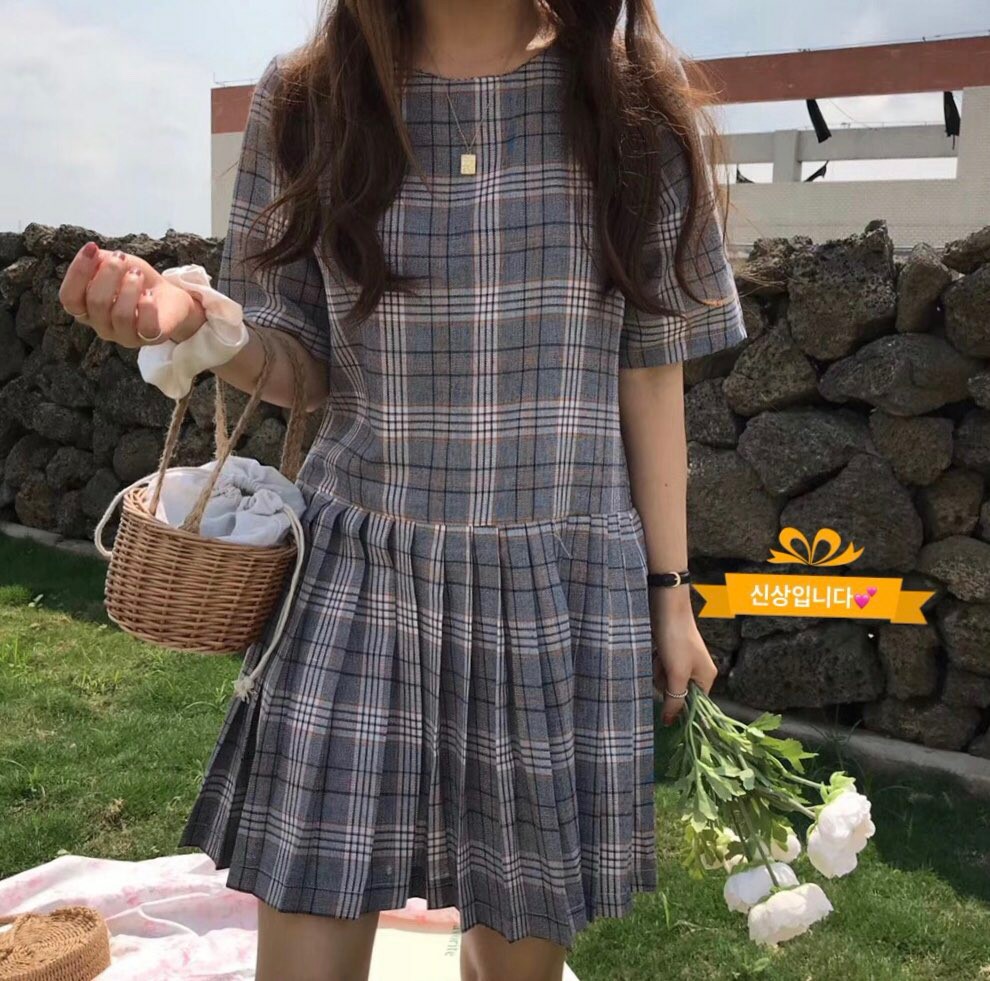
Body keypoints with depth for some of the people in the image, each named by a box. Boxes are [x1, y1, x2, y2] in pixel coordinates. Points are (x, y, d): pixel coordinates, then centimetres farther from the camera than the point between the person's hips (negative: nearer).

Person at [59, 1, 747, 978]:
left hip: (562, 593, 0)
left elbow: (649, 377, 4)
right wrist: (192, 319, -15)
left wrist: (669, 592, 6)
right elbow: (303, 366, 6)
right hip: (356, 576, 1)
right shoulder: (305, 96, 1)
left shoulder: (634, 100, 0)